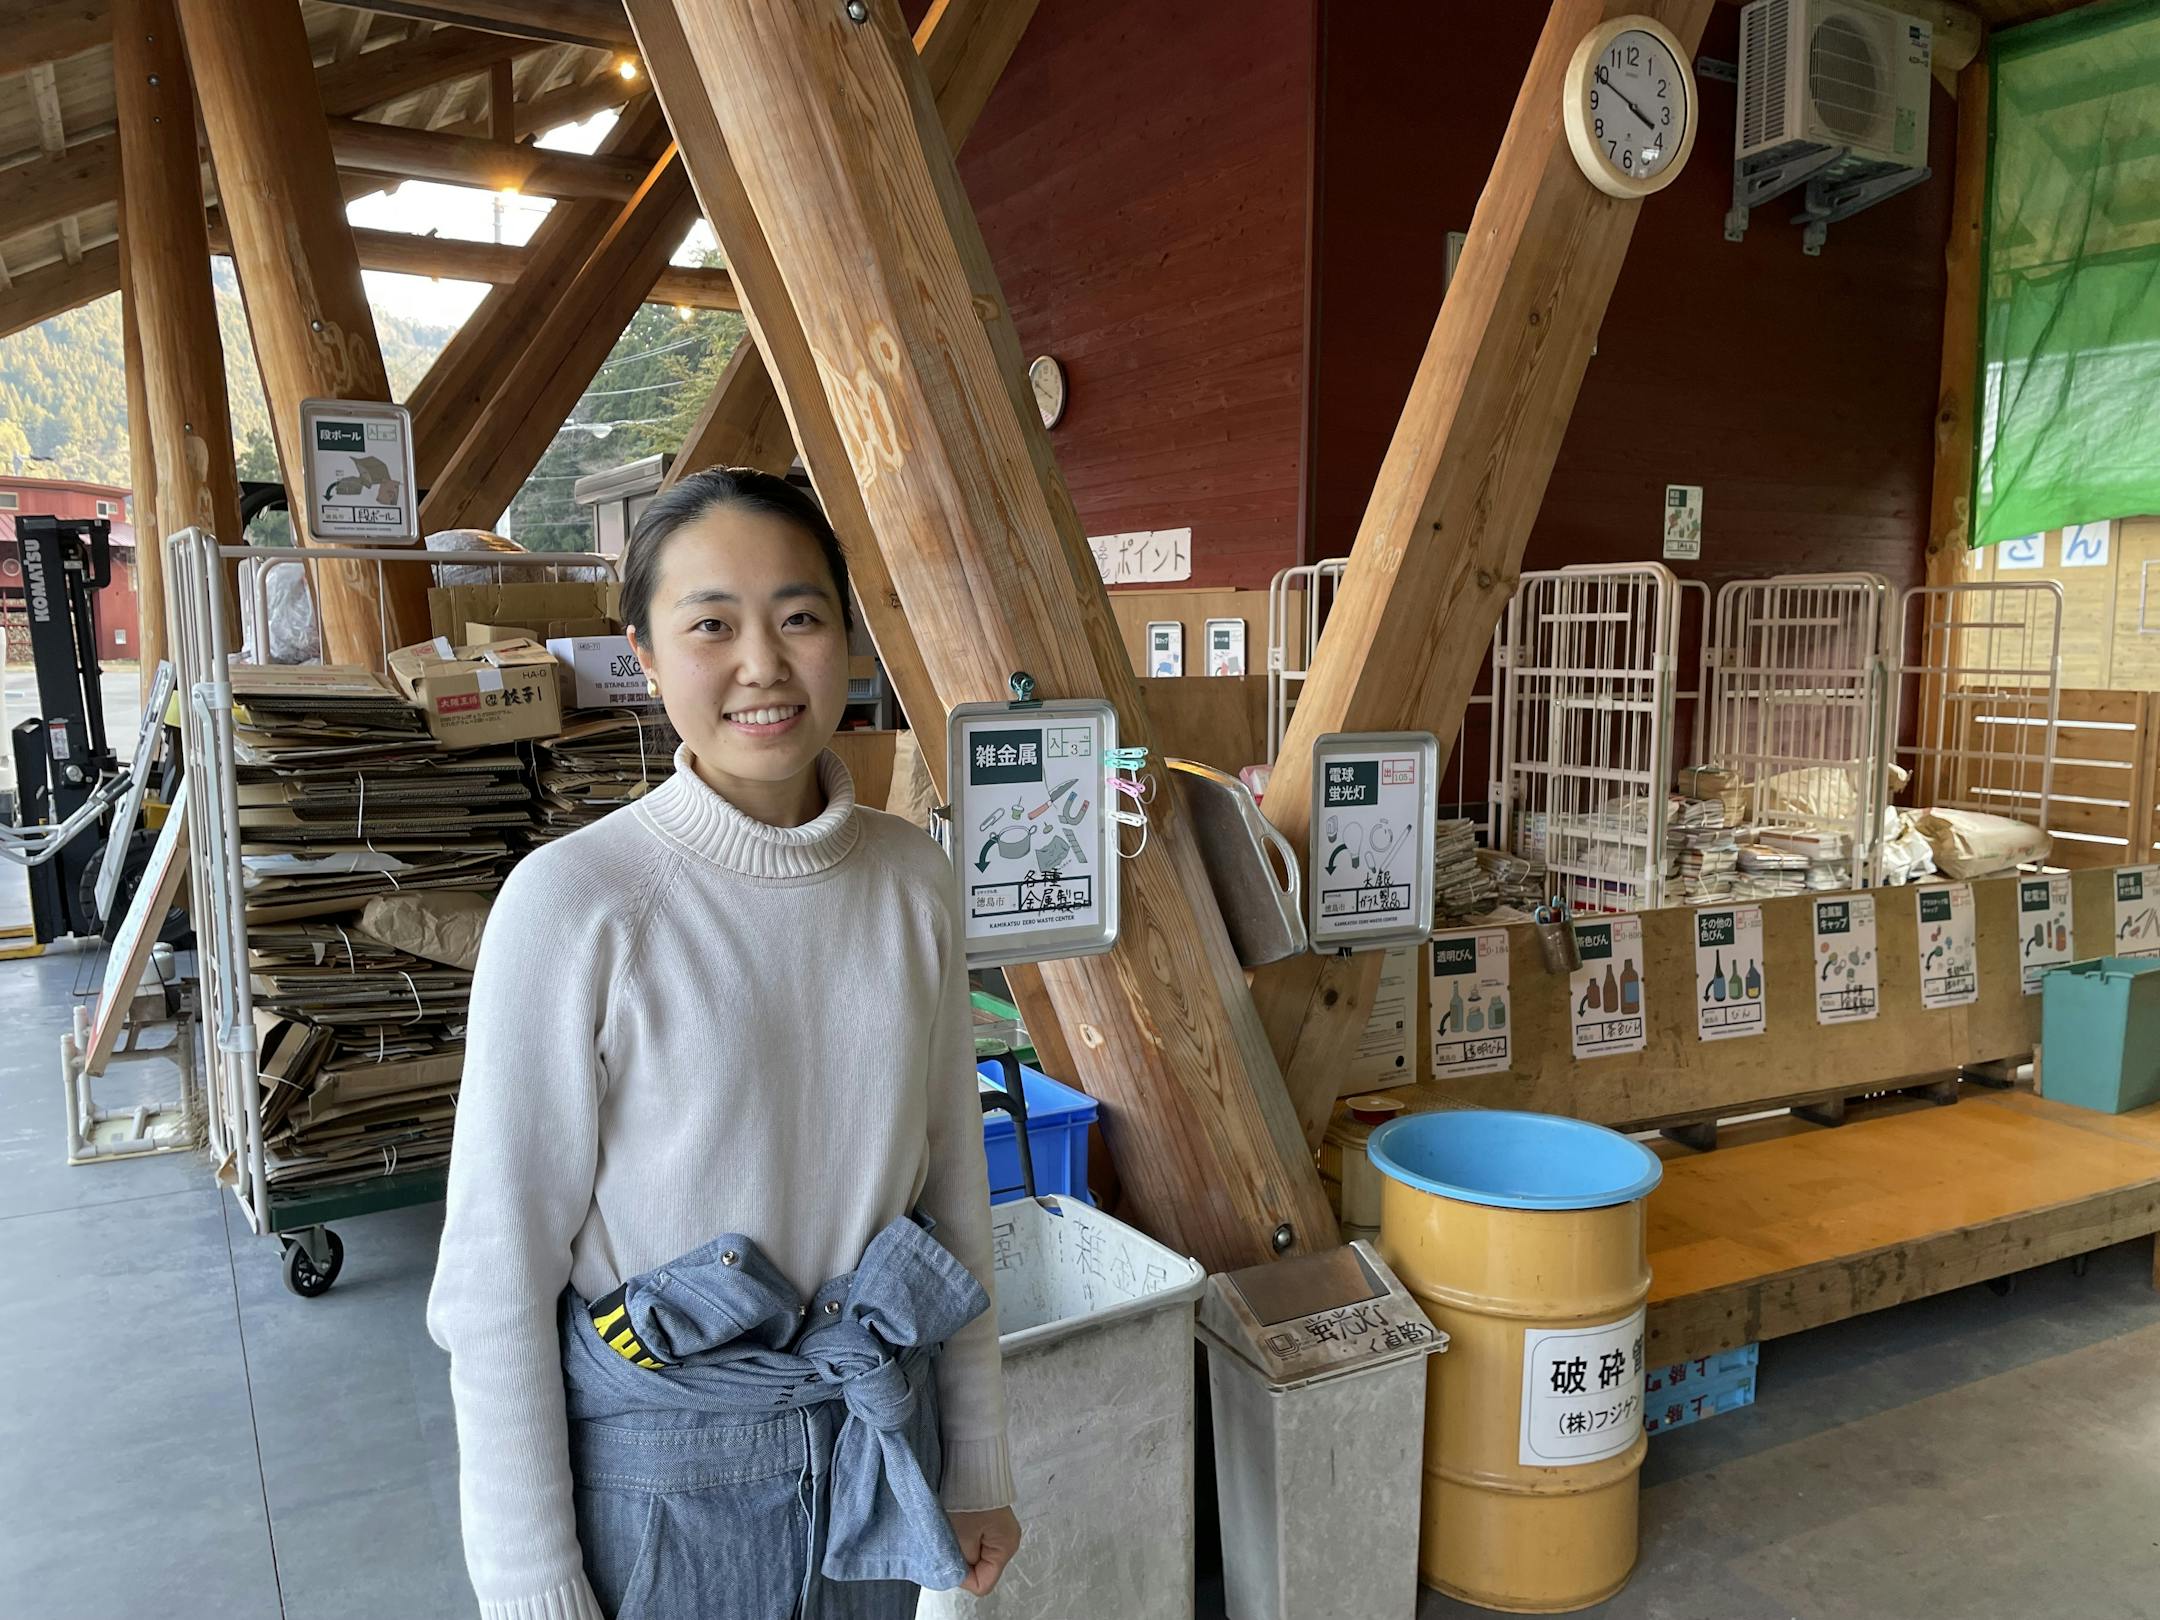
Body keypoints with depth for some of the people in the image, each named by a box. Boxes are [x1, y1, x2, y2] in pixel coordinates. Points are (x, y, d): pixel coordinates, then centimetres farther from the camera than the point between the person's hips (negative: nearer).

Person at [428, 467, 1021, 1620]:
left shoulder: (912, 881, -5)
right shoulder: (571, 904, -18)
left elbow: (952, 1184, 3)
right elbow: (499, 1275, -13)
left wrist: (978, 1462, 8)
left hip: (877, 1437, 4)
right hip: (662, 1461, -4)